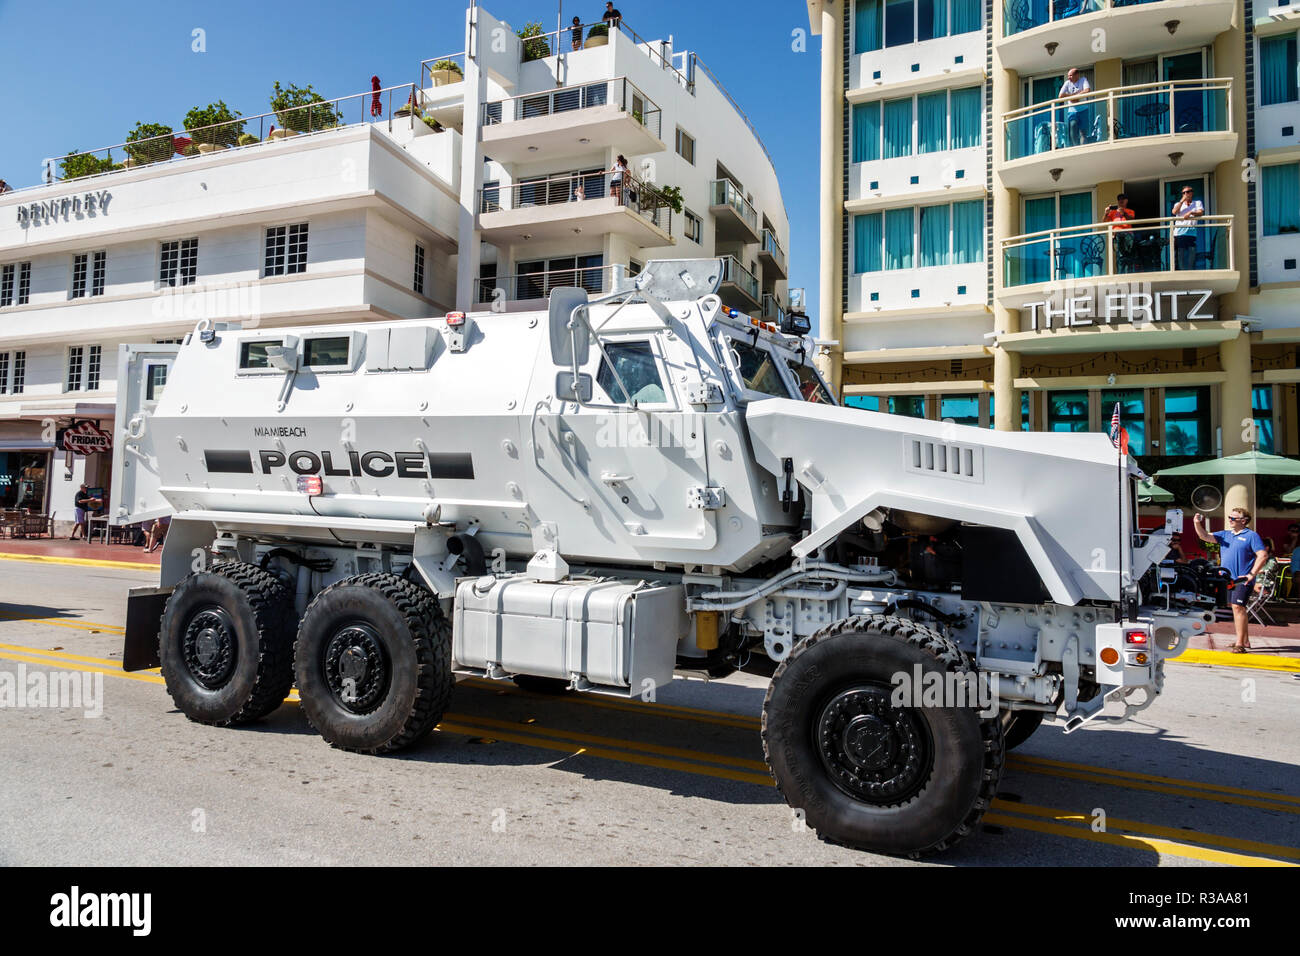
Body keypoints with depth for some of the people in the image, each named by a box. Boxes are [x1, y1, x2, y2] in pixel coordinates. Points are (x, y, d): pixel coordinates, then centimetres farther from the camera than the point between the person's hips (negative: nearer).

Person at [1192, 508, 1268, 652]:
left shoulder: (1251, 536, -5)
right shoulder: (1225, 534, 14)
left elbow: (1263, 555, -11)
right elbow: (1205, 536, 8)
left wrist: (1252, 574, -16)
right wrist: (1197, 524, -10)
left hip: (1242, 580, -7)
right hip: (1228, 579, 7)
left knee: (1238, 607, -12)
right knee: (1235, 608, 12)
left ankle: (1240, 644, -10)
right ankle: (1245, 640, 23)